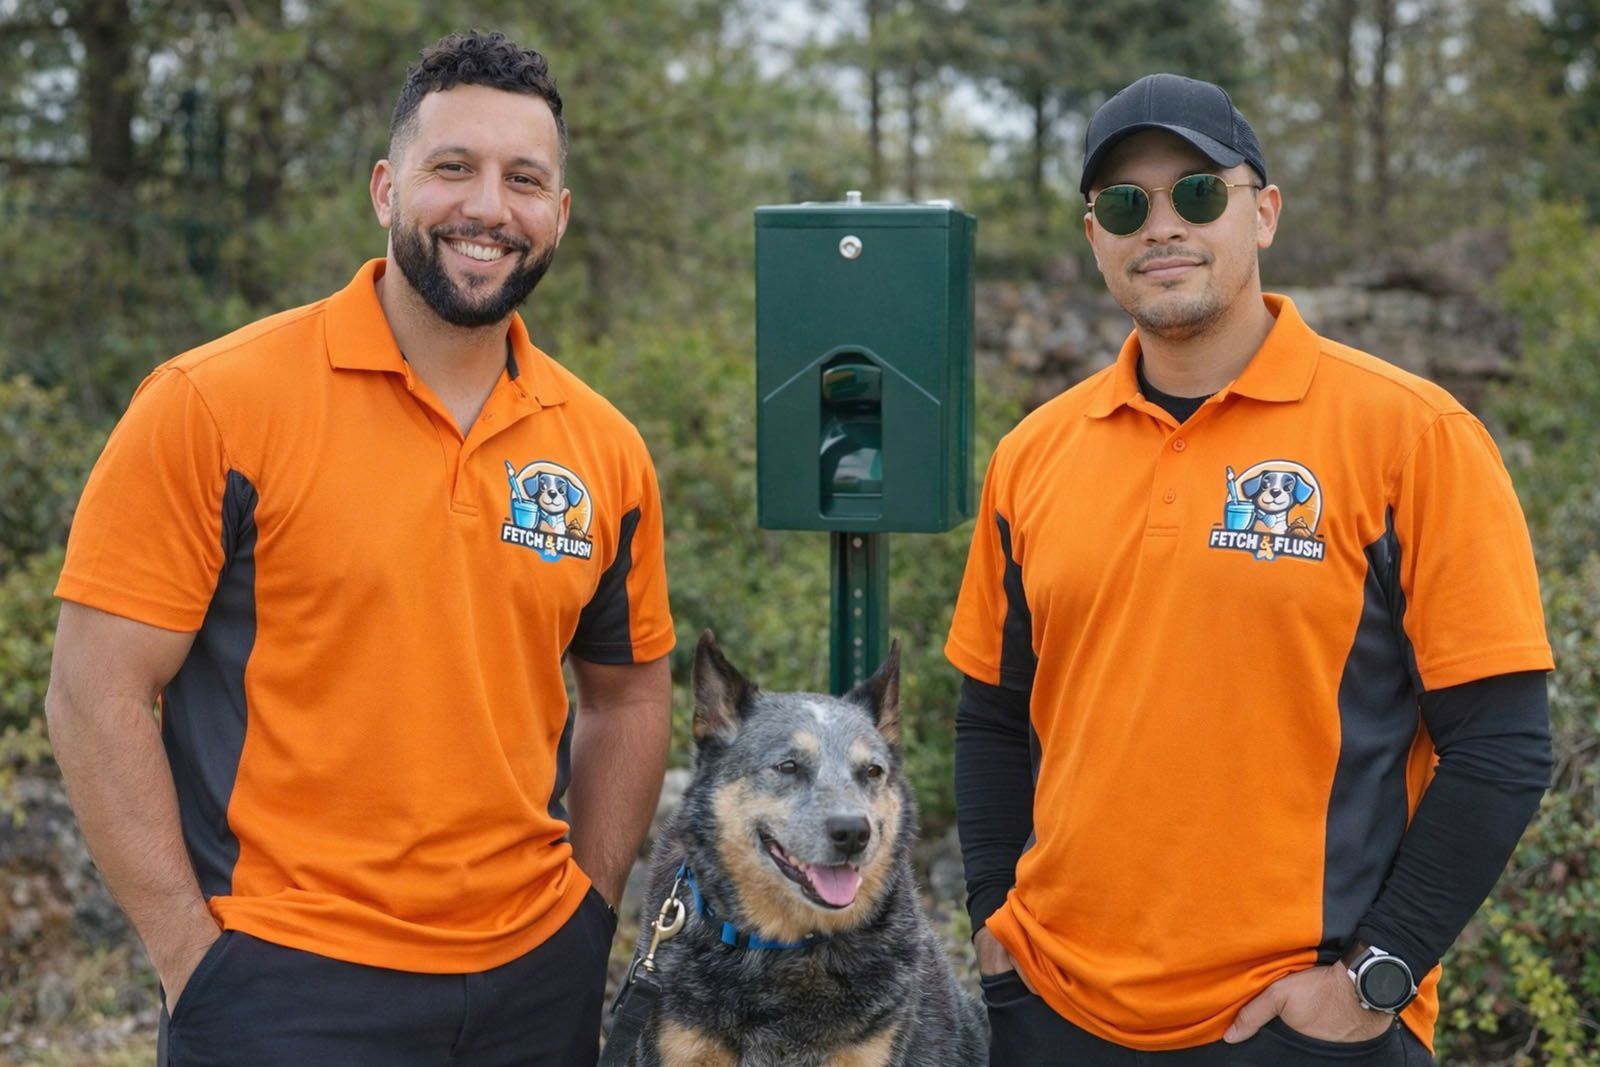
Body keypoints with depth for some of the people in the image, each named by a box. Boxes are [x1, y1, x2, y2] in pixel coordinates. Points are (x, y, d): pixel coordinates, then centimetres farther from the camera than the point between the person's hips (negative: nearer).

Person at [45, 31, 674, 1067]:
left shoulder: (605, 449, 3)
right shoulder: (214, 406, -9)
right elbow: (96, 696, -9)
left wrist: (590, 911, 7)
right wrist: (194, 960, -11)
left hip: (541, 978, 4)